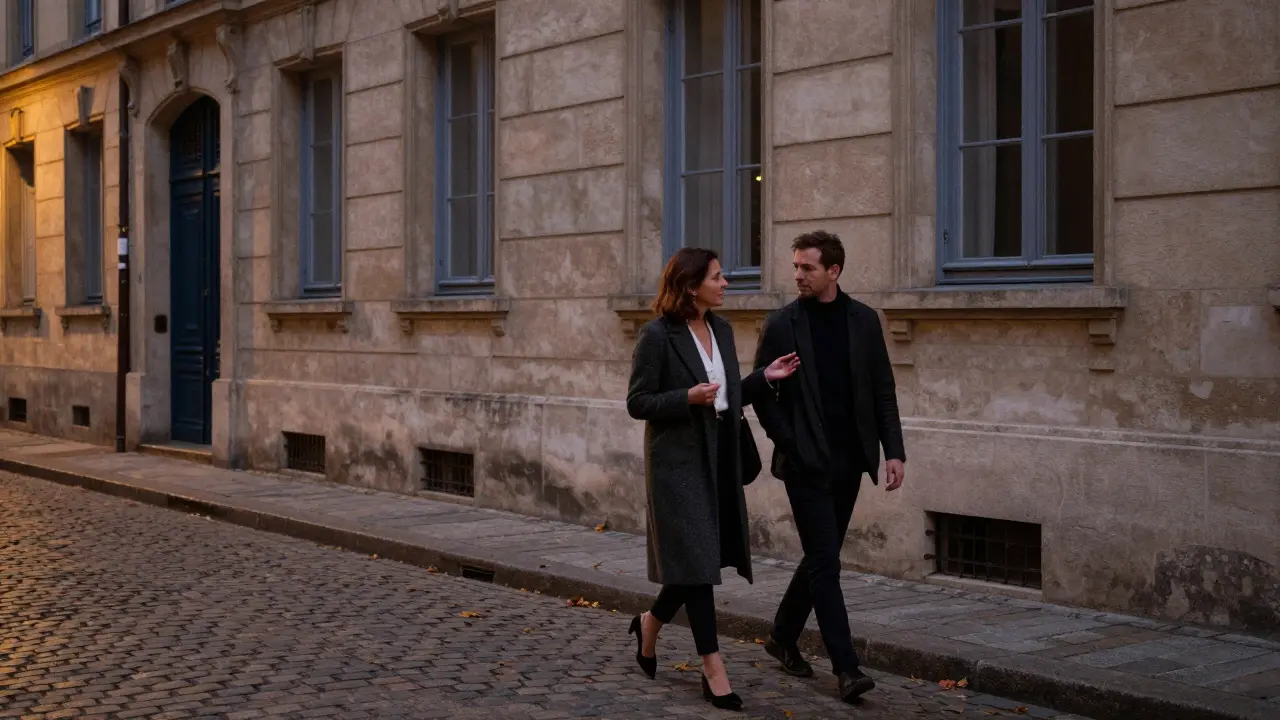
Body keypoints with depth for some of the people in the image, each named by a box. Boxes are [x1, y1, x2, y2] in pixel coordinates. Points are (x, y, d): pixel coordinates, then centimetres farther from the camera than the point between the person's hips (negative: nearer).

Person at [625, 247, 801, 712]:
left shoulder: (721, 330, 9)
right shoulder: (658, 335, -12)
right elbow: (637, 403, -10)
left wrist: (764, 377, 0)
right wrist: (686, 397, -23)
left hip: (719, 459, 7)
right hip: (679, 461, -7)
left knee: (703, 559, 12)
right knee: (696, 561, -5)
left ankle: (650, 625, 38)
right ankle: (713, 672, 0)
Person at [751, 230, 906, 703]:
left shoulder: (864, 321, 4)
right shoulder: (782, 325, -4)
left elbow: (883, 391, 6)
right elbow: (763, 394, 0)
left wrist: (893, 450, -1)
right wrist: (787, 444, -8)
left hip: (848, 462, 4)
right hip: (806, 463, -4)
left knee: (821, 557, 13)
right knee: (826, 562, -7)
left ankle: (783, 636, 32)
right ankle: (846, 668, -5)